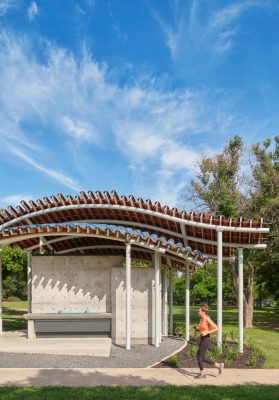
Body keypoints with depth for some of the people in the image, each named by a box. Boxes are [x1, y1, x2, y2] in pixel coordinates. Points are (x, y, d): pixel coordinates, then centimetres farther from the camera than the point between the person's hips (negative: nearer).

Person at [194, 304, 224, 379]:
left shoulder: (207, 319, -15)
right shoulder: (201, 320, 11)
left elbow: (216, 328, -17)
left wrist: (207, 333, -22)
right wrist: (196, 329, 5)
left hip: (206, 340, -9)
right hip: (202, 340, 9)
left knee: (199, 356, -4)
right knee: (203, 358, 11)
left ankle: (202, 373, 11)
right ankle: (218, 365, 23)